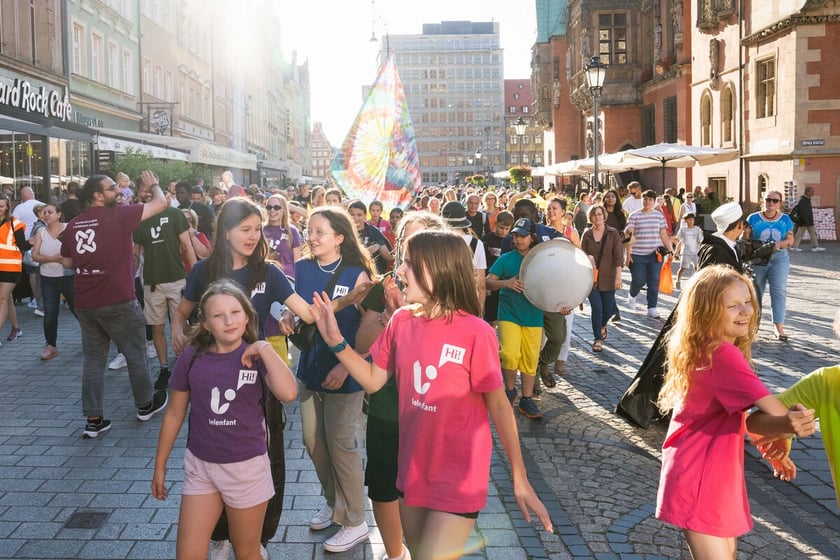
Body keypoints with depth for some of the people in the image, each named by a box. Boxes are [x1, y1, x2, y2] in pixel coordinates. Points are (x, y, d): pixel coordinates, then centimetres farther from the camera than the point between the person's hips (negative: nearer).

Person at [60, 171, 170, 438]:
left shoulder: (73, 225, 5)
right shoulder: (117, 215, -12)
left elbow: (67, 262, 16)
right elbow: (160, 203, -7)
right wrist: (153, 185, 13)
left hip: (85, 303, 6)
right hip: (118, 302, -5)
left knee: (93, 360, 12)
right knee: (136, 355, 13)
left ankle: (93, 419, 13)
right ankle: (145, 405, 28)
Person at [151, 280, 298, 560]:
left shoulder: (257, 357, -11)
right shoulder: (191, 357, -7)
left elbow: (288, 393, -31)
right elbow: (174, 415, 5)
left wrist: (265, 348, -27)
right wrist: (160, 465, 10)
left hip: (247, 467, -1)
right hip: (200, 466, 2)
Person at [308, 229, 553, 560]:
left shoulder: (475, 333, -21)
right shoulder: (401, 322, -4)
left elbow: (498, 404, -12)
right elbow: (373, 381, 5)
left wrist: (519, 478, -9)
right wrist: (335, 341, -8)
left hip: (457, 477, -6)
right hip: (413, 468, 6)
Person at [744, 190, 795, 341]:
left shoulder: (785, 219, 3)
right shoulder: (753, 218, -2)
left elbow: (790, 240, 2)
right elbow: (746, 239, -1)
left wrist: (779, 244, -17)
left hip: (779, 258, 0)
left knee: (779, 291, -8)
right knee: (755, 291, 11)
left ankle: (779, 327, -8)